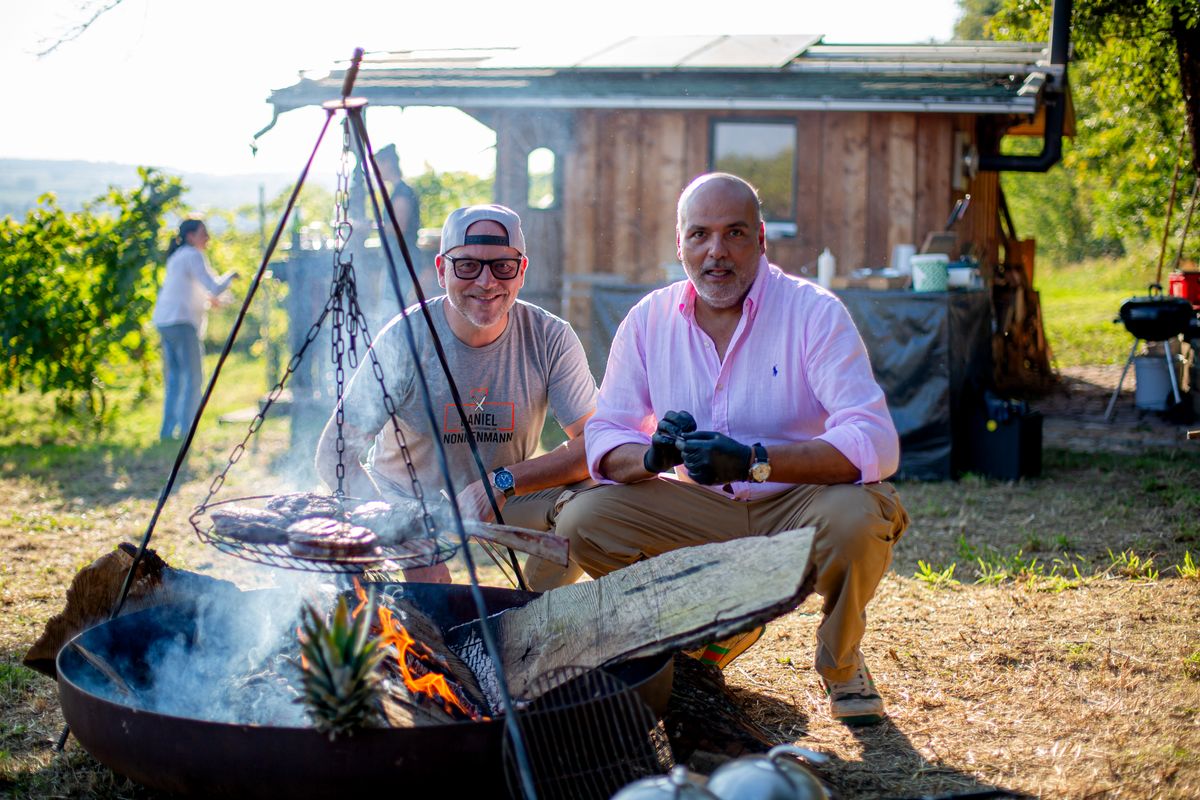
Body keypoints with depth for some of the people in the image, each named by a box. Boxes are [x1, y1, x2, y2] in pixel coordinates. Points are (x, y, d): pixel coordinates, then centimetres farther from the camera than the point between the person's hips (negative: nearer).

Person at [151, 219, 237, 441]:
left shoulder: (176, 257, 20)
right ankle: (187, 429, -13)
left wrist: (206, 297, 26)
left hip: (164, 322, 9)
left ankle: (167, 430, 9)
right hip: (182, 322, -9)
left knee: (174, 380, 12)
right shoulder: (193, 256, -8)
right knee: (193, 378, -7)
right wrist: (230, 276, 2)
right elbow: (215, 288, -16)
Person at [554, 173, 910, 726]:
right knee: (581, 520, -17)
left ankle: (840, 662, -2)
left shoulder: (814, 312, -12)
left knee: (858, 518, -35)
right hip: (699, 513, 4)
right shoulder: (648, 321, 0)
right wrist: (653, 455, -25)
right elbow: (604, 436, 1)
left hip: (796, 509, -3)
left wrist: (753, 461, -36)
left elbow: (875, 443, -23)